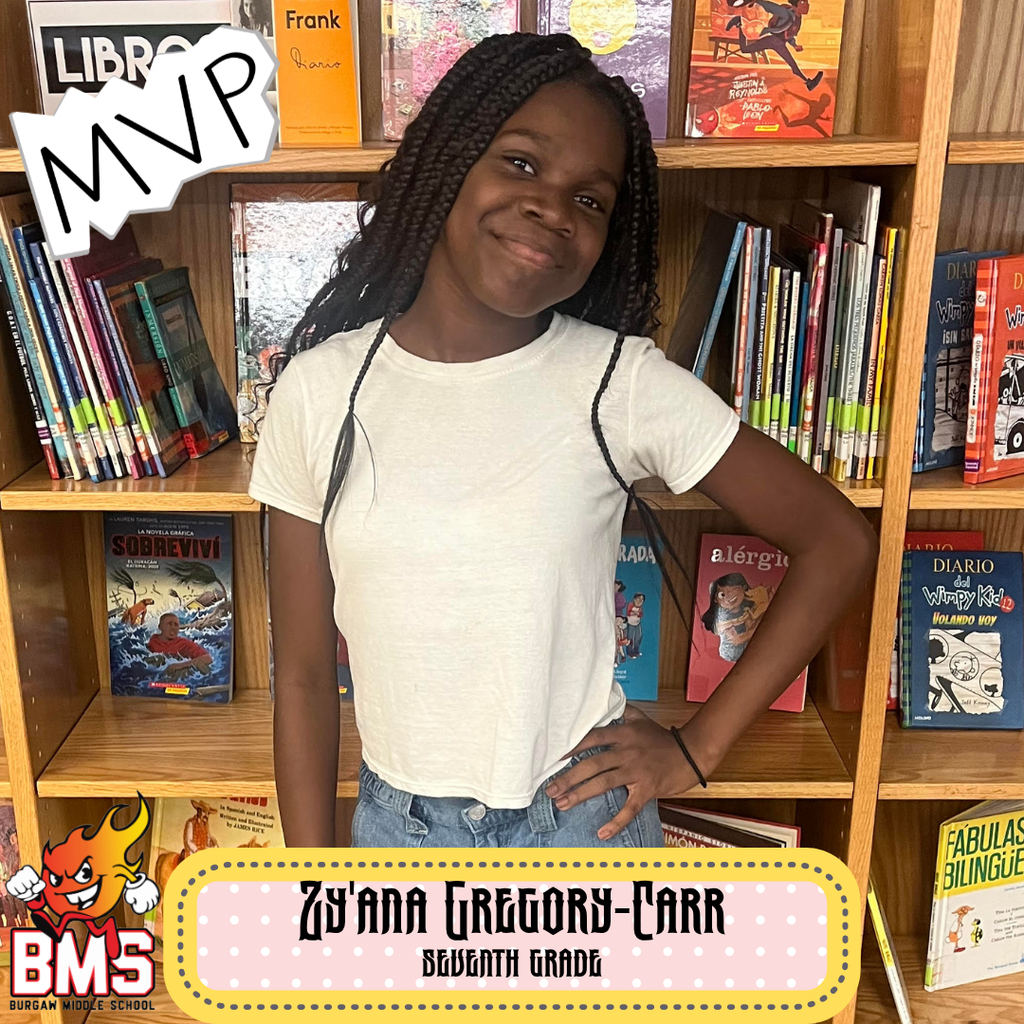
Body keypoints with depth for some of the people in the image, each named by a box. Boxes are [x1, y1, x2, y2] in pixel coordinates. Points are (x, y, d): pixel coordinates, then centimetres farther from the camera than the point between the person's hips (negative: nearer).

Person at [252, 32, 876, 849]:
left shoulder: (622, 383, -14)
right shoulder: (320, 390, -9)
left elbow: (838, 539, -7)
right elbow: (303, 675, -4)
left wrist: (697, 748, -8)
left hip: (583, 827, -1)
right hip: (398, 829, 2)